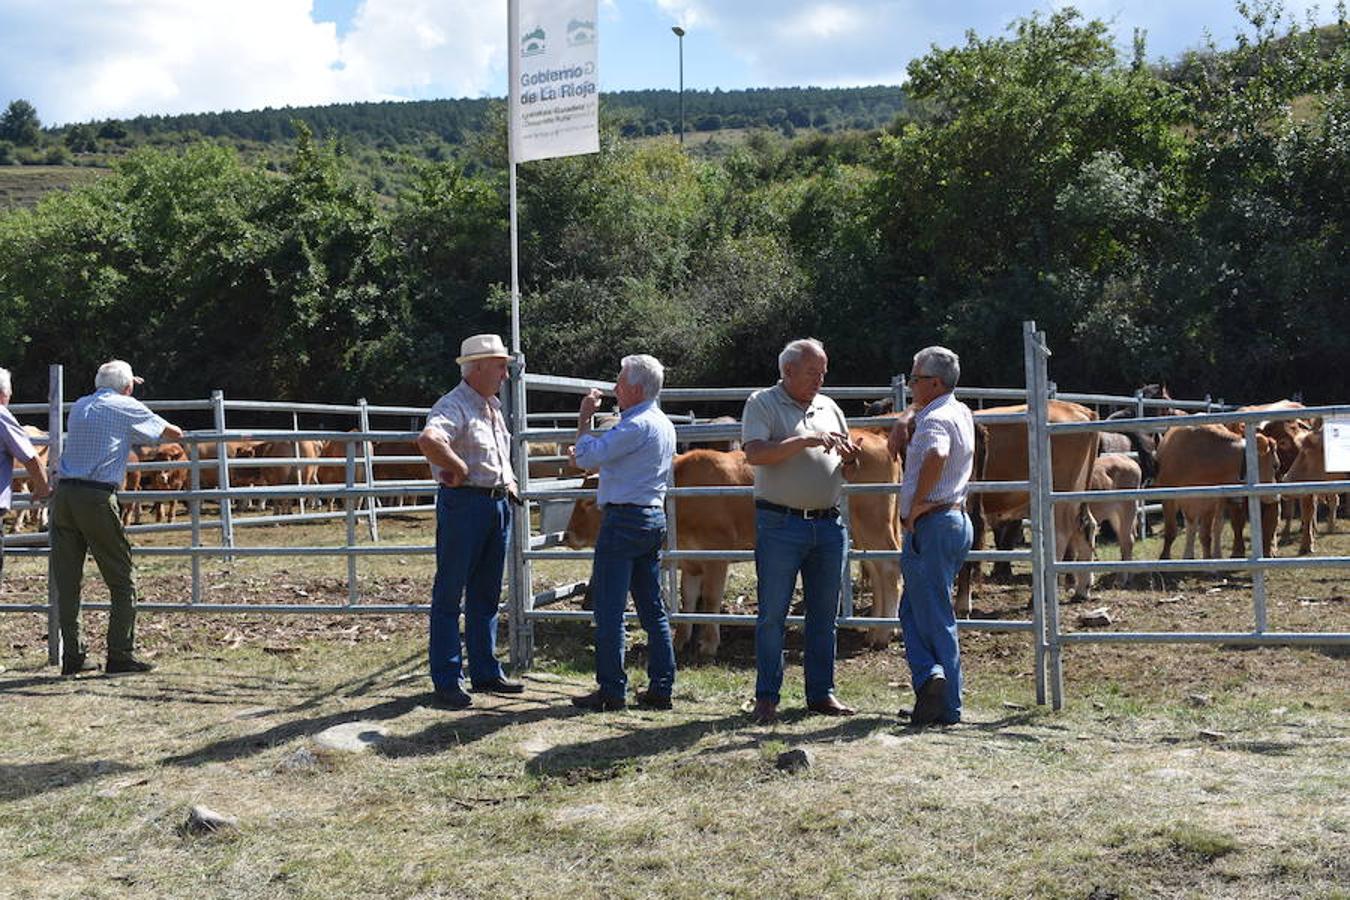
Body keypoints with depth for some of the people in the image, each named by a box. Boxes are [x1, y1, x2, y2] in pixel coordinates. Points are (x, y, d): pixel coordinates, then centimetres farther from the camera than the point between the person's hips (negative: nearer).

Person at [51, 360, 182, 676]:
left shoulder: (78, 407, 19)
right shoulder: (127, 408, 3)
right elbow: (174, 434, 13)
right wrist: (176, 432, 36)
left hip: (64, 494, 6)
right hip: (97, 497, -6)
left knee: (67, 581, 8)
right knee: (122, 581, 3)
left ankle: (72, 656, 11)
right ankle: (120, 655, 0)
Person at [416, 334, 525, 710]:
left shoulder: (493, 406, 16)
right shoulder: (454, 406, -14)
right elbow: (428, 440, -35)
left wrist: (508, 482, 18)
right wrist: (459, 470, -23)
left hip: (498, 504, 9)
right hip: (464, 505, -9)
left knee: (486, 595, 15)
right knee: (449, 595, 0)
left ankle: (486, 672, 24)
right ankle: (447, 681, 5)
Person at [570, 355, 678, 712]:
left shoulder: (637, 426, -16)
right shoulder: (665, 425, 16)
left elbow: (586, 457, -15)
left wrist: (584, 419, -3)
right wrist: (592, 451, 22)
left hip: (623, 519, -9)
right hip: (654, 518, 10)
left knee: (609, 609, -3)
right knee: (653, 609, 10)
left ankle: (612, 691, 0)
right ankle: (661, 688, 12)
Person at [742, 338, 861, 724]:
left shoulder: (829, 407, 16)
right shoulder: (763, 403, 0)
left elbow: (847, 458, 24)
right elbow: (754, 454, -15)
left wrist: (849, 454, 0)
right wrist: (805, 440, -20)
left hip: (828, 524, 5)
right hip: (779, 524, -5)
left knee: (824, 613, 9)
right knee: (772, 613, -2)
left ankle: (822, 693, 17)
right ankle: (766, 698, 5)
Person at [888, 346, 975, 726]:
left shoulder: (934, 419, -15)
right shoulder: (962, 413, 14)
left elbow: (936, 456, -38)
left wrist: (916, 504, -26)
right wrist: (905, 426, 17)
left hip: (930, 526, -9)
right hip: (958, 520, 9)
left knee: (934, 619, -4)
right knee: (912, 609, 15)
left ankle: (947, 708, -5)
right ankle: (931, 676, 7)